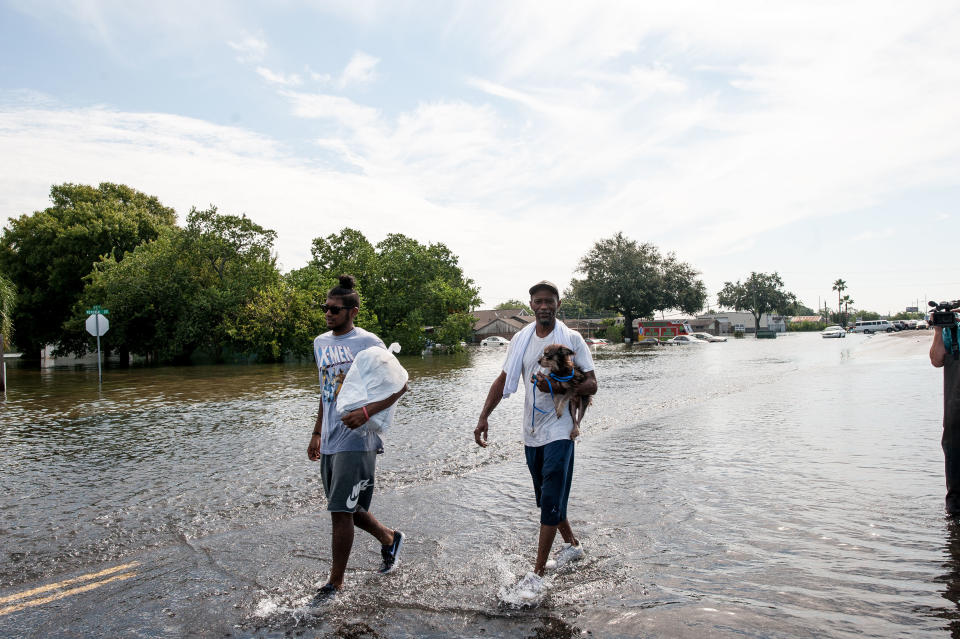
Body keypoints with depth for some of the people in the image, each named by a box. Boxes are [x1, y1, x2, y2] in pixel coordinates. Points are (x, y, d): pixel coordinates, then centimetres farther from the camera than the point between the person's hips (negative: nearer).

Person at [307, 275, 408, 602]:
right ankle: (390, 539, 41)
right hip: (329, 441, 8)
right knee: (347, 509, 16)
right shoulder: (320, 343, 13)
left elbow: (399, 386, -10)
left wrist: (366, 412, -24)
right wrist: (317, 433, 21)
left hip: (356, 440, -7)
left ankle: (335, 582, 12)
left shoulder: (368, 343, -9)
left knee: (340, 511, -4)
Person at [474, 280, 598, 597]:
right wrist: (484, 416, 1)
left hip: (559, 430, -5)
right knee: (546, 497, 17)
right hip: (531, 431, 6)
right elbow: (504, 380, 10)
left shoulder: (572, 339, -6)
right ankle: (572, 544, 40)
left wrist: (557, 387, -23)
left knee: (551, 499, -8)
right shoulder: (520, 339, 6)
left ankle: (538, 572, -1)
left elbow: (591, 384, -8)